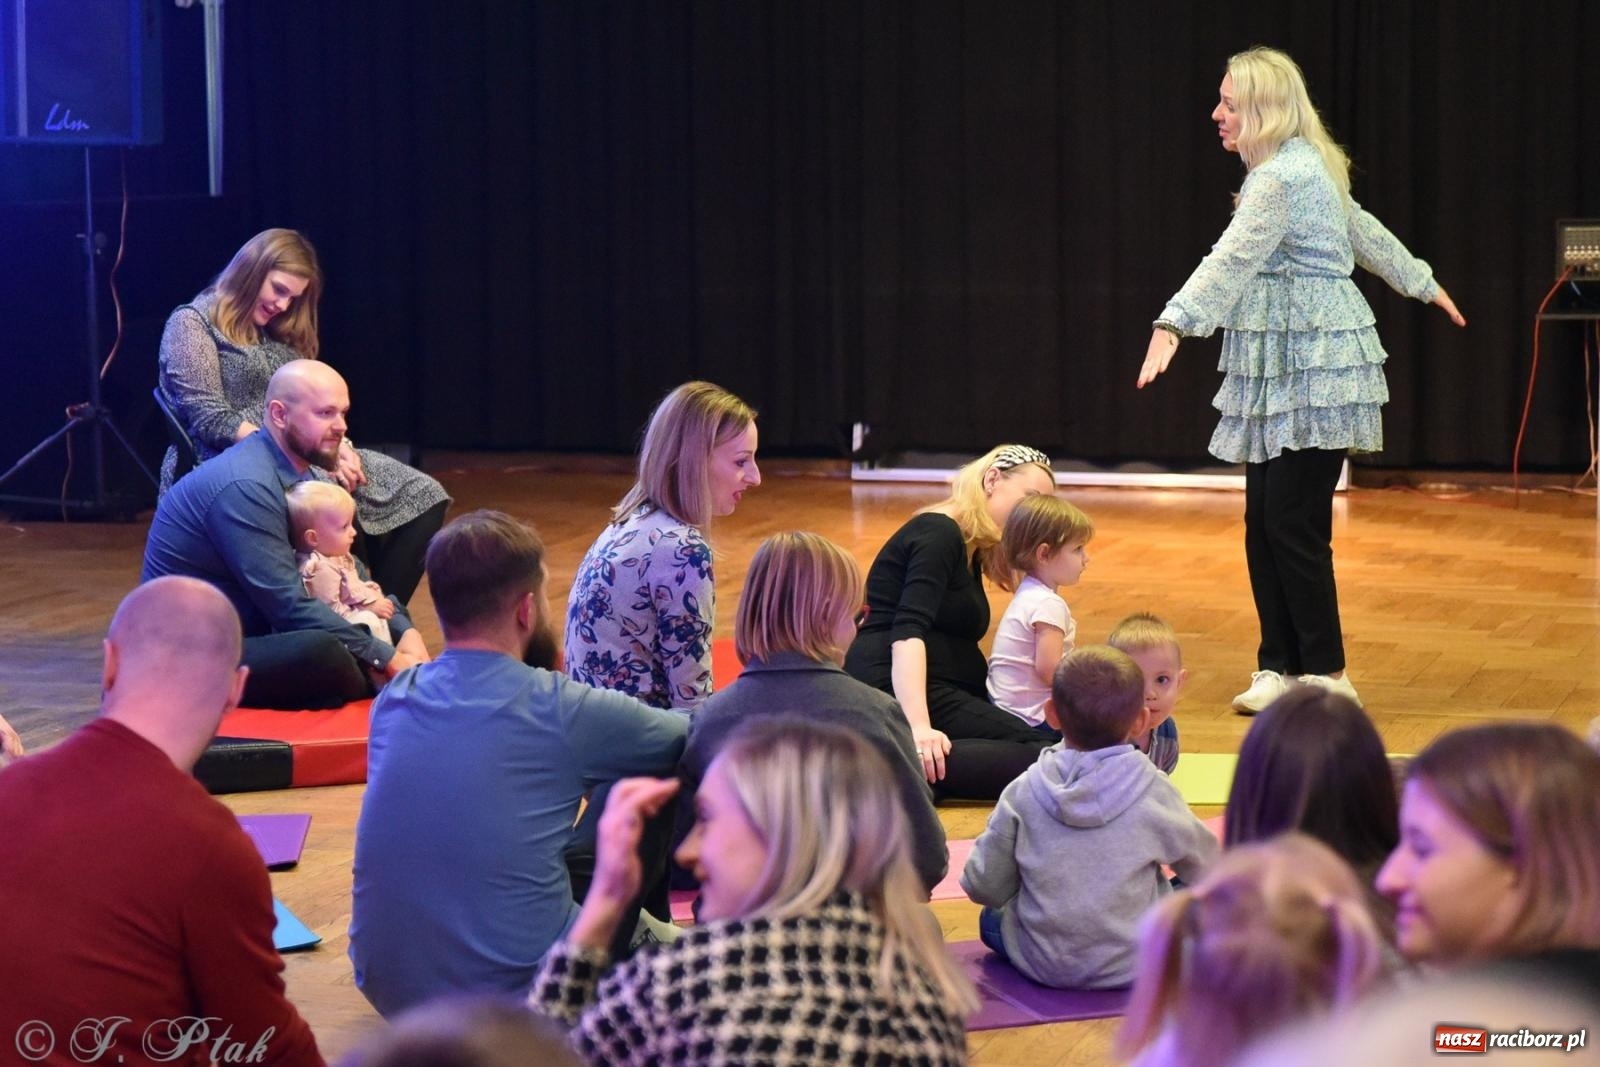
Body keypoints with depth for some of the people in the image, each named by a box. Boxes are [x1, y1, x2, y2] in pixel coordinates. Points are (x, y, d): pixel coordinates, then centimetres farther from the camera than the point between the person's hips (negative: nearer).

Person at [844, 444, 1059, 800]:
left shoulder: (972, 552, 21)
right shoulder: (938, 534, -9)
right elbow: (907, 631, -22)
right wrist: (918, 727, -34)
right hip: (897, 692, -11)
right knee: (1039, 756, -26)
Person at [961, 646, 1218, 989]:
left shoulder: (1022, 793, -11)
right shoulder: (1153, 791, -14)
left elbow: (983, 886, -5)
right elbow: (1203, 862, 3)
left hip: (1041, 965, 2)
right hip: (1129, 968, -1)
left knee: (991, 916, 30)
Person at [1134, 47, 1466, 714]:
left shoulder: (1281, 178, -15)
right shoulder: (1306, 168, 16)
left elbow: (1230, 261, -28)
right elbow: (1366, 233, 28)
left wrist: (1174, 325, -38)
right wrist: (1423, 284, 41)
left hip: (1315, 369, -10)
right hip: (1284, 369, 10)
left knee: (1292, 523, -8)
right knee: (1262, 522, 7)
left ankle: (1326, 674, 0)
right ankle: (1280, 667, 11)